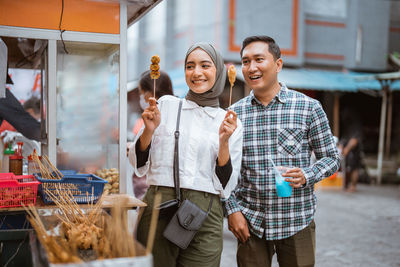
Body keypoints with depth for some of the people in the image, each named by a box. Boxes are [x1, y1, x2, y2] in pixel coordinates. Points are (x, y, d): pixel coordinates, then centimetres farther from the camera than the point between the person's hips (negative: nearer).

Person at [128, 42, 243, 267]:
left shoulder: (230, 123, 5)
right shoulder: (166, 105, 4)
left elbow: (226, 186, 1)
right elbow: (139, 165, 7)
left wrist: (224, 143, -11)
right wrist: (149, 129, -10)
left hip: (205, 215, 0)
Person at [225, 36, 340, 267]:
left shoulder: (309, 107, -3)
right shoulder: (234, 113, 2)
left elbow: (332, 158, 3)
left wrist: (307, 176, -16)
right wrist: (232, 209, -3)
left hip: (297, 222, -1)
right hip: (251, 223, 1)